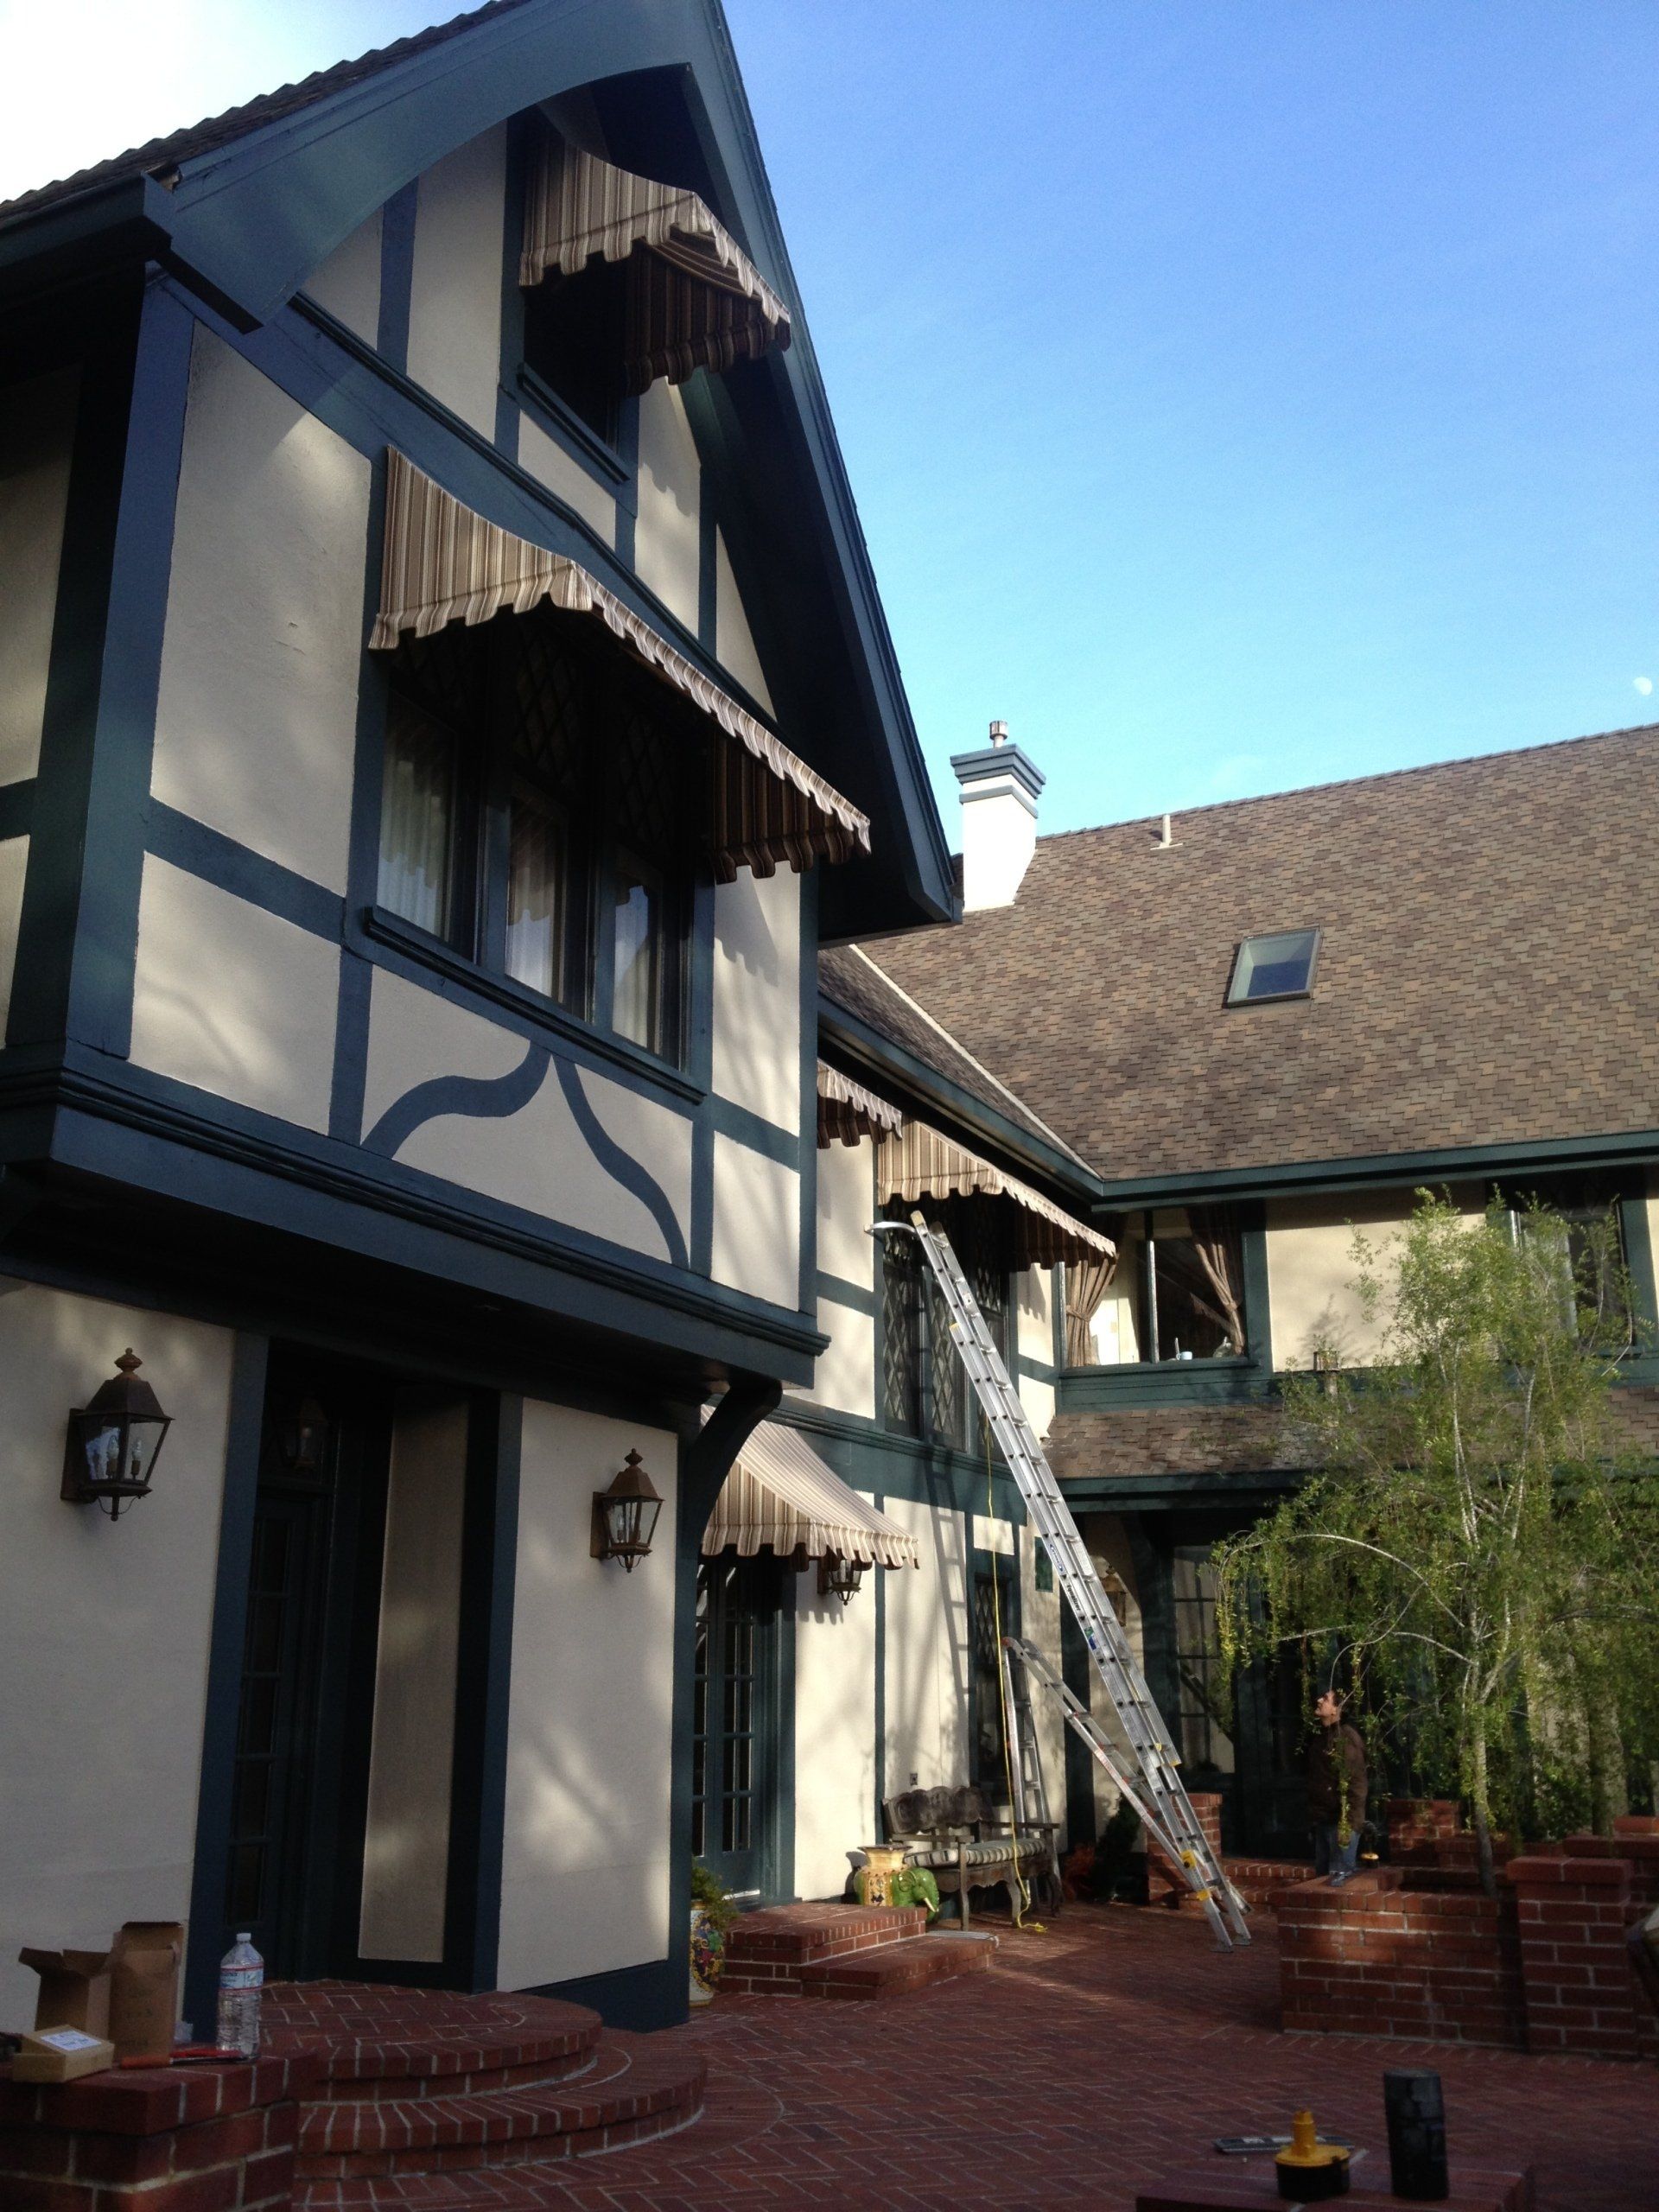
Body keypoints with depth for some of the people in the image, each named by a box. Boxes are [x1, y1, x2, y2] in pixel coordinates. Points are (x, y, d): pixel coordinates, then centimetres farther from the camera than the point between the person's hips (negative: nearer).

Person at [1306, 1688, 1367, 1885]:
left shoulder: (1346, 1737, -13)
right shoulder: (1319, 1738, 15)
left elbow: (1356, 1781, -19)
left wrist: (1349, 1822, -23)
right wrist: (1312, 1813, 15)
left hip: (1340, 1819, -9)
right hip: (1322, 1817, 9)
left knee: (1339, 1881, -6)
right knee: (1322, 1875, 13)